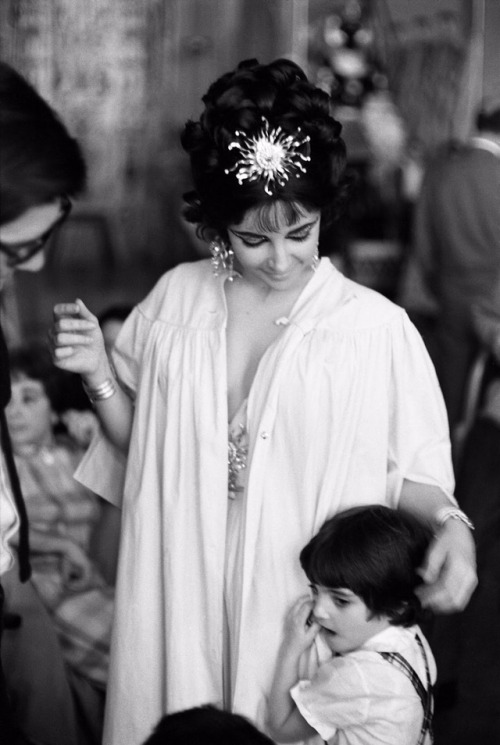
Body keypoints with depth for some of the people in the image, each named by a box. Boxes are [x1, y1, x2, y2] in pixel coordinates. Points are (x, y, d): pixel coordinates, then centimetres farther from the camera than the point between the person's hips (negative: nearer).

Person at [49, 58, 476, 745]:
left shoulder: (378, 328, -12)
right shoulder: (176, 298, -2)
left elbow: (407, 473, -4)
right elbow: (138, 442, 8)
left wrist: (448, 523, -23)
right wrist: (98, 374, -9)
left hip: (301, 600, -2)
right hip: (179, 592, 3)